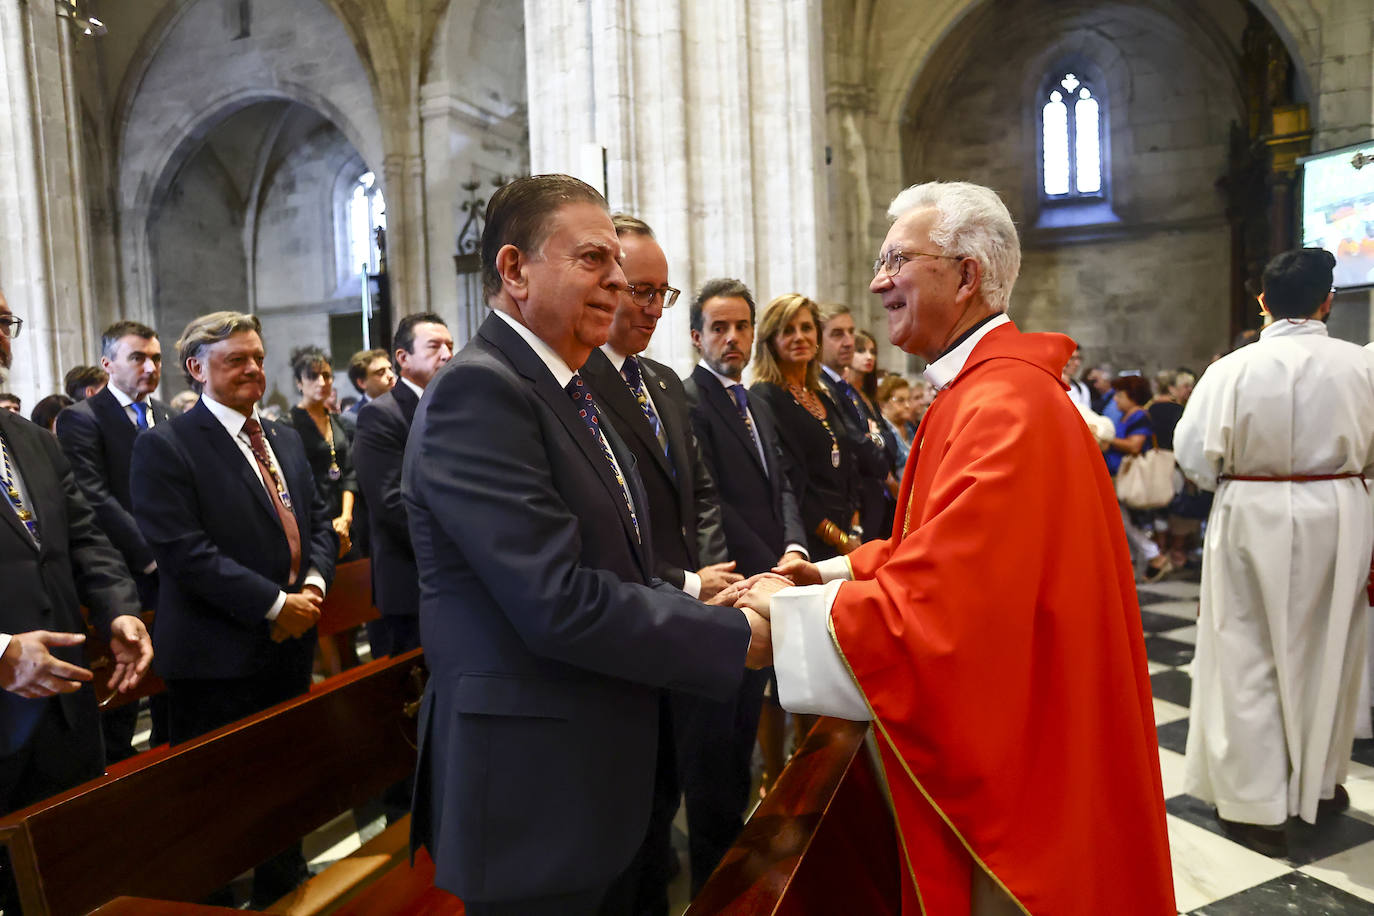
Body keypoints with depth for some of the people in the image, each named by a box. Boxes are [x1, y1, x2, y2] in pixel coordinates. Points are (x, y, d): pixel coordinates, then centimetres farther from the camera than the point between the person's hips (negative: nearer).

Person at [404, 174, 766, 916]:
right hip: (530, 802, -9)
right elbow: (559, 600, -26)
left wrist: (697, 597, -4)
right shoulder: (477, 391, -19)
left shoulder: (570, 394, 11)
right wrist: (735, 637, -18)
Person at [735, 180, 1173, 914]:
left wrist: (789, 609, -18)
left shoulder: (1002, 410, -26)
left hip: (1016, 764, -9)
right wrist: (840, 571, 3)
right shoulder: (978, 390, 8)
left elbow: (936, 608, -30)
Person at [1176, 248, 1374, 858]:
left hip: (1253, 519, -2)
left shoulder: (1232, 370, -13)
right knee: (1325, 655, 18)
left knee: (1249, 658, 8)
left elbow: (1195, 456, -11)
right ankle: (1319, 784, 35)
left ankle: (1257, 804, 14)